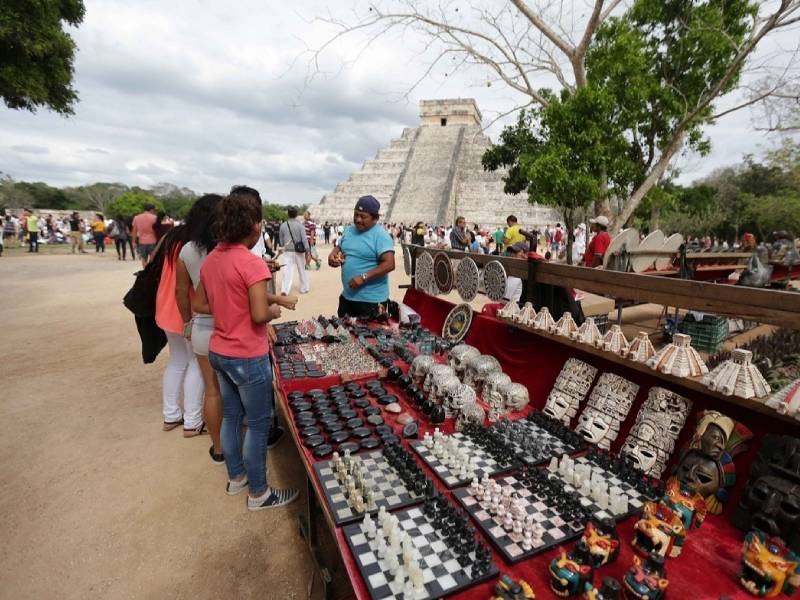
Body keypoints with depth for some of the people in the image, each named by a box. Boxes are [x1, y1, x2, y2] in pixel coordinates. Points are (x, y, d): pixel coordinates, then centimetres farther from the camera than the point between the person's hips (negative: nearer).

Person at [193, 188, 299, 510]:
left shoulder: (211, 259, 3)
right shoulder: (252, 263, -23)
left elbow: (199, 305, 9)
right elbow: (260, 315, -26)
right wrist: (275, 310, -7)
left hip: (218, 352, 8)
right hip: (248, 358, -8)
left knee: (231, 416, 22)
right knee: (258, 424, 8)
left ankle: (235, 477, 41)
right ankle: (259, 493, 25)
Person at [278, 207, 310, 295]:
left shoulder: (283, 225, 1)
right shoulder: (299, 224, -7)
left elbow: (281, 240, 10)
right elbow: (304, 238, -11)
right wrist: (307, 251, -10)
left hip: (288, 251, 1)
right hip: (299, 250, -1)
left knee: (288, 270, 0)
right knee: (302, 270, 14)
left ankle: (285, 290, -14)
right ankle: (304, 288, 23)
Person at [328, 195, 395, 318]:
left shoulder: (380, 236, -15)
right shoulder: (349, 230, 8)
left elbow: (389, 264, -23)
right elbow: (339, 248, 22)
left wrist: (363, 277, -27)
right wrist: (333, 255, -2)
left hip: (371, 300, -7)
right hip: (347, 296, 8)